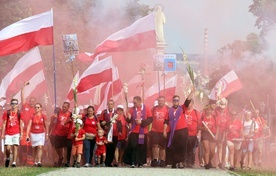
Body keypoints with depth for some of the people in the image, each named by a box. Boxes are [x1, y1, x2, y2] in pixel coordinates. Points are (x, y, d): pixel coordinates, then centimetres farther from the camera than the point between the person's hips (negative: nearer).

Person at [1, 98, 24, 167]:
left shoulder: (19, 113, 5)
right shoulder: (6, 113, 4)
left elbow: (21, 124, 6)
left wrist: (21, 134, 1)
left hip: (16, 133, 0)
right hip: (8, 134, 0)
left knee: (15, 147, -4)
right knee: (7, 147, -7)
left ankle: (14, 162, 0)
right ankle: (7, 158, 21)